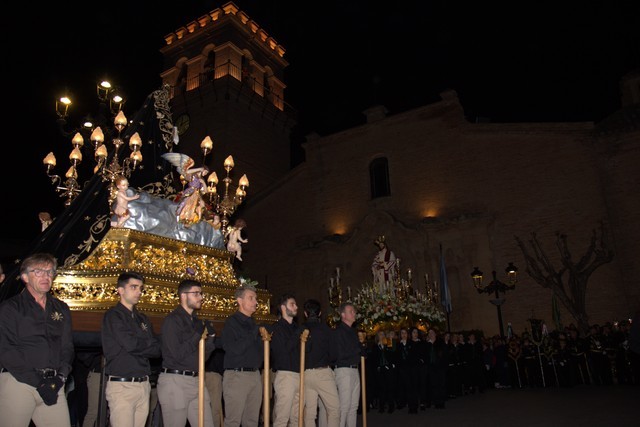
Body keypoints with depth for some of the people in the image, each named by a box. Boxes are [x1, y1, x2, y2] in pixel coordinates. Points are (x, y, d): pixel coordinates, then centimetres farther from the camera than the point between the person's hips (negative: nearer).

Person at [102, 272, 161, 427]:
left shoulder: (143, 319, 16)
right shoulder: (113, 315, -4)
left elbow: (158, 350, 11)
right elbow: (131, 344, -15)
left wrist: (140, 347, -6)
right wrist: (150, 346, -1)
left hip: (144, 385, 6)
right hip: (122, 385, -6)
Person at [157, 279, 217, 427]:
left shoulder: (197, 321, 13)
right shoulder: (172, 320, -9)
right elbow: (177, 355, -18)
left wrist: (211, 337, -1)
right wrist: (198, 334, -14)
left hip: (196, 381, 7)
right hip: (175, 380, -7)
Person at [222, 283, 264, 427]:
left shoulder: (253, 323, 16)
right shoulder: (231, 322, -6)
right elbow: (235, 349, -18)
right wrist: (254, 333, -13)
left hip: (255, 375, 7)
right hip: (236, 375, -7)